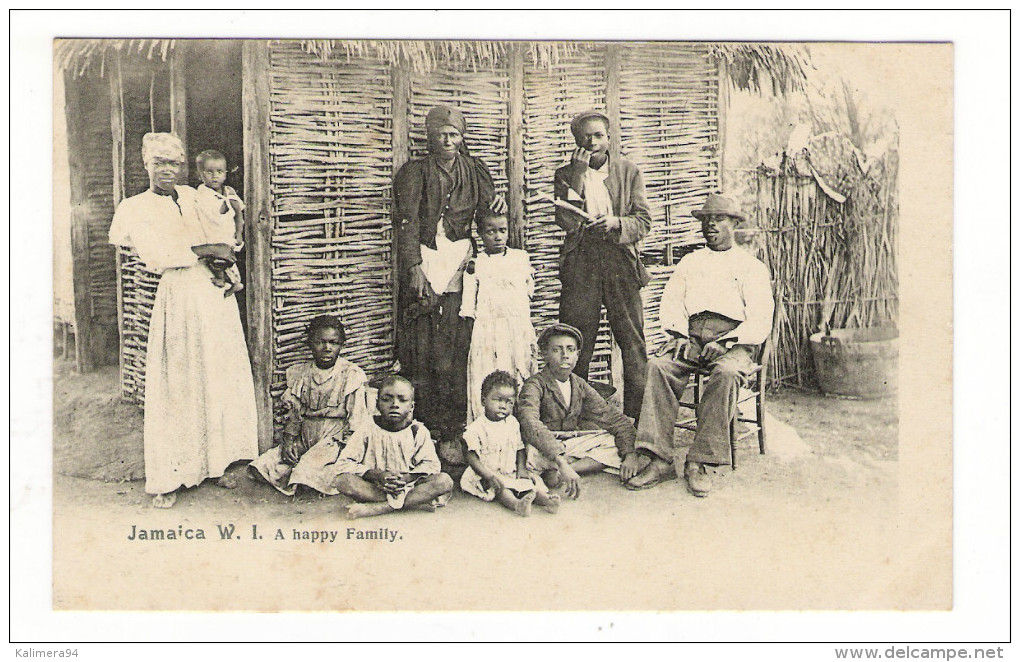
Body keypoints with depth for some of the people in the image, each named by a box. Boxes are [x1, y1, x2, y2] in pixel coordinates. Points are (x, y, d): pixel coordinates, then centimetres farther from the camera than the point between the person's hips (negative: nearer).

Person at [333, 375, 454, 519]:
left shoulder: (419, 432, 3)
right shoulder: (367, 431, 0)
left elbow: (430, 464, -5)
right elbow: (343, 464, -8)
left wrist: (406, 478, -23)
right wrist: (378, 475, -21)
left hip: (408, 487, 1)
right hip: (374, 488, -1)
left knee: (445, 481, -24)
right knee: (343, 481, -29)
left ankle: (378, 508, -31)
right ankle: (416, 501, -28)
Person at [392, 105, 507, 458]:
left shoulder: (475, 171, 17)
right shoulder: (414, 172, 6)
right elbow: (406, 223, -3)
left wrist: (495, 204, -4)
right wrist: (414, 268, -15)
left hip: (461, 267, 2)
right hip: (423, 262, -2)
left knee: (456, 352, -3)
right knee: (419, 350, -5)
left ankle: (451, 433, 1)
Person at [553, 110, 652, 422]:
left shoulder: (628, 171, 10)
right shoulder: (565, 174, 8)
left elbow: (644, 221, 4)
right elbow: (567, 221, -7)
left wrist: (616, 223, -15)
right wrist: (578, 174, -10)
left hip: (620, 262, 1)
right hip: (580, 265, 0)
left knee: (633, 345, -1)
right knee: (574, 347, -1)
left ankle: (637, 417, 8)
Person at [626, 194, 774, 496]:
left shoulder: (752, 266, 14)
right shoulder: (690, 261, 27)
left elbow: (761, 321, 1)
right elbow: (671, 304, 14)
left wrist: (725, 343, -14)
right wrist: (680, 335, -7)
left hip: (732, 339, -3)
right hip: (690, 334, 3)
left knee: (726, 373, -36)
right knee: (658, 366, -28)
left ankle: (704, 463, -31)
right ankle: (661, 459, -32)